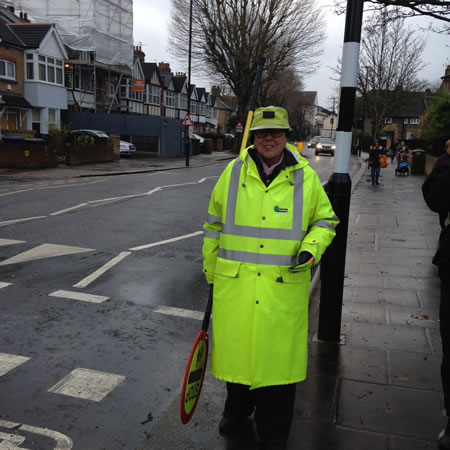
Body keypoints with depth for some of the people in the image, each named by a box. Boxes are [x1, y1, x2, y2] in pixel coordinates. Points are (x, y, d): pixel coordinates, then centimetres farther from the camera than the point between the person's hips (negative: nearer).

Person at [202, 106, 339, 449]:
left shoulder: (305, 177, 0)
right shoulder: (233, 172, 2)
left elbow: (325, 221, 10)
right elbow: (214, 225, 11)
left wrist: (312, 248, -9)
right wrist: (210, 270, 14)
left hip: (284, 289, -1)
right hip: (234, 284, 1)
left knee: (278, 357, 6)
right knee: (235, 349, 15)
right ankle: (237, 409, 43)